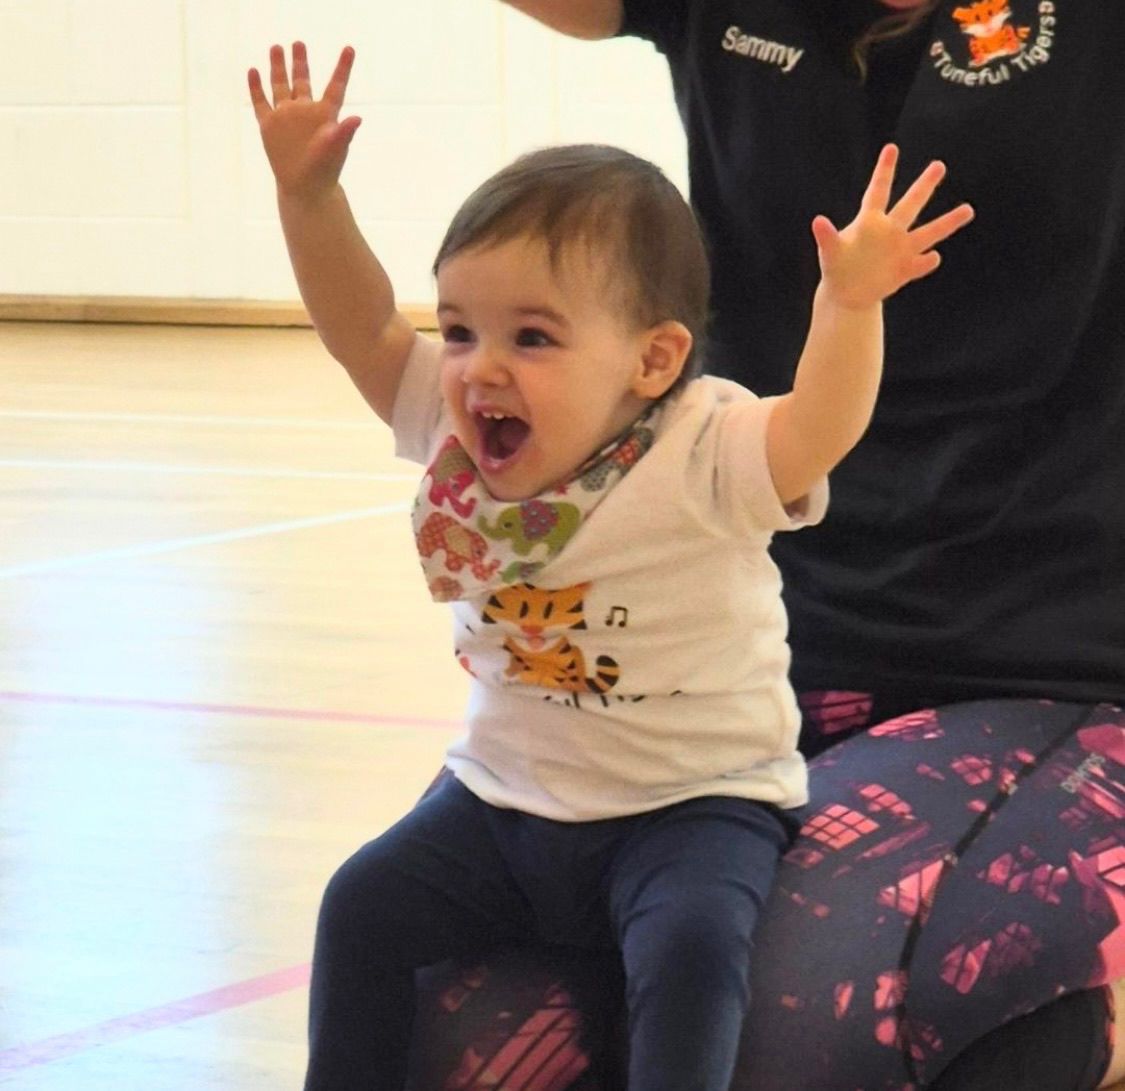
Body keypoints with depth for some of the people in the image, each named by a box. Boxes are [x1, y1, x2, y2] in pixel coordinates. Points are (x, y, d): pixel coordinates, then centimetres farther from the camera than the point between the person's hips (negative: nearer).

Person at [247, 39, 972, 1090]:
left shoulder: (700, 456, -20)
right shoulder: (454, 433, -2)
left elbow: (814, 429, -37)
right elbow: (362, 327, 2)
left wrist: (849, 302, -53)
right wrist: (308, 194, -10)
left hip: (691, 807, -5)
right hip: (504, 797, 6)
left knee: (689, 943, -30)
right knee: (365, 904, -7)